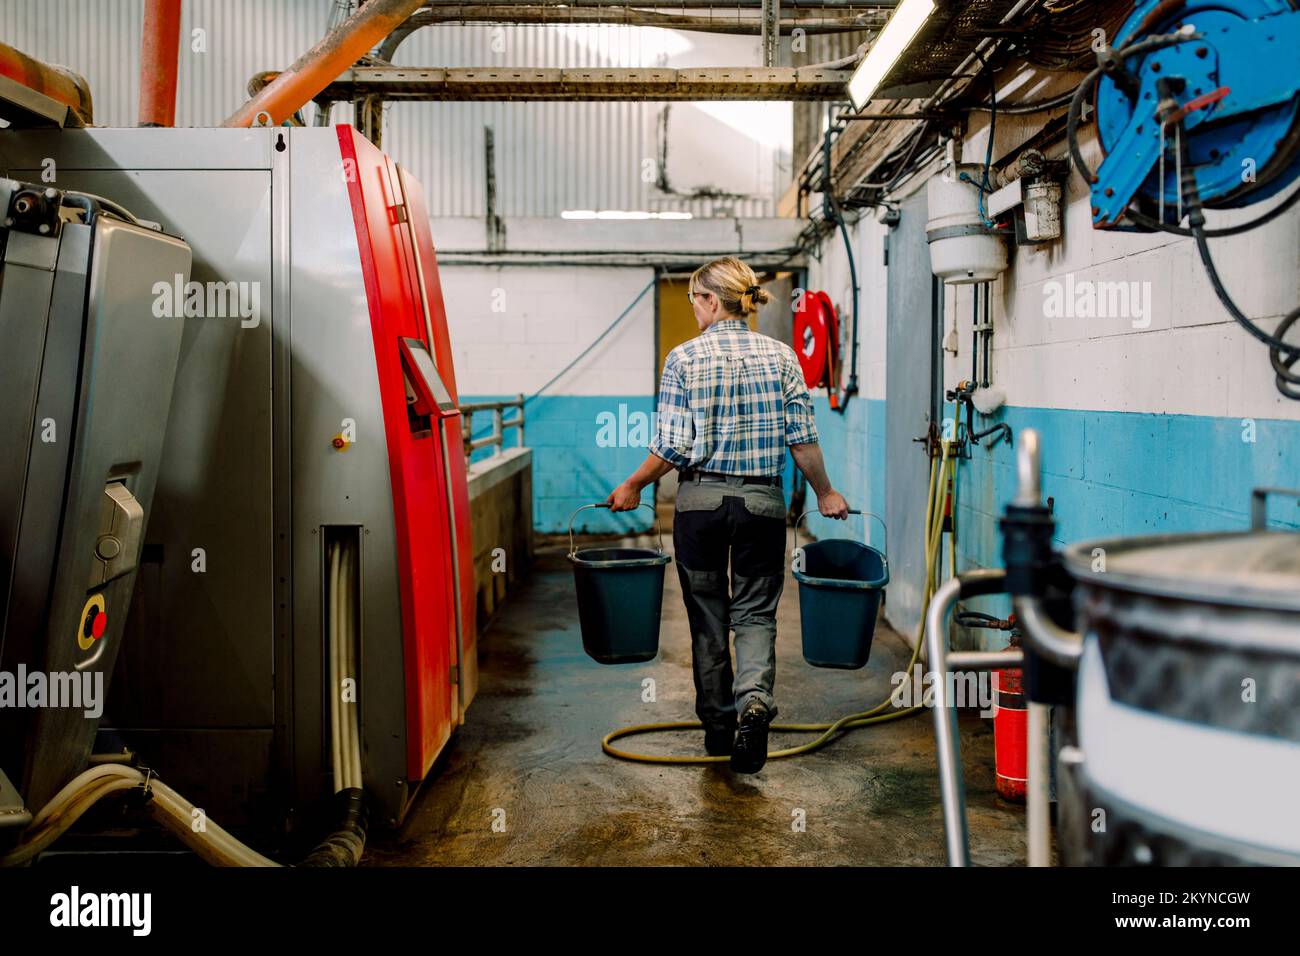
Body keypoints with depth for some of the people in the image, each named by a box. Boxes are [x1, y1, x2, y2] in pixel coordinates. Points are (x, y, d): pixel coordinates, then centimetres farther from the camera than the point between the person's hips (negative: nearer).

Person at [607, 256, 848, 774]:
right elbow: (803, 439, -1)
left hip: (700, 499, -1)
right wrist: (825, 493, 14)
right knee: (755, 612, 9)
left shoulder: (685, 358, -7)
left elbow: (672, 447, -9)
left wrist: (632, 487, 7)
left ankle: (718, 726, 23)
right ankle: (753, 698, -17)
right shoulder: (780, 355, 0)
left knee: (708, 614, 13)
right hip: (763, 501, 1)